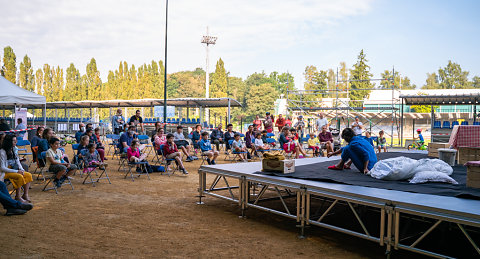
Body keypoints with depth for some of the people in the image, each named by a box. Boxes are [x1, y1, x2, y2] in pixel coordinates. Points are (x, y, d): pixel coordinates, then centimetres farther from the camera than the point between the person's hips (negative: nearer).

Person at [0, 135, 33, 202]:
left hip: (14, 171, 8)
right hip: (6, 173, -8)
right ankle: (17, 197, -21)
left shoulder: (13, 151, 13)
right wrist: (16, 171, -22)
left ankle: (25, 195, -14)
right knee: (20, 177, -31)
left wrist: (21, 170, -7)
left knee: (29, 175, -13)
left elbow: (18, 162, 14)